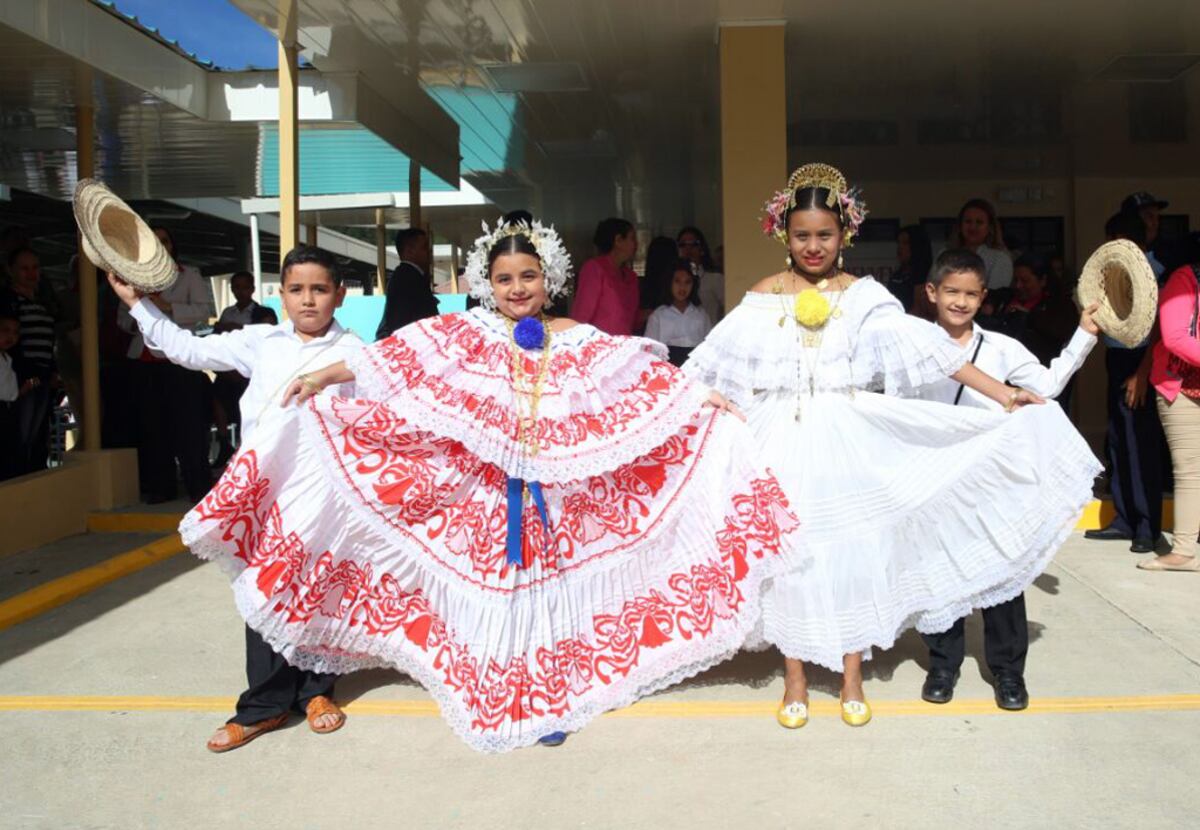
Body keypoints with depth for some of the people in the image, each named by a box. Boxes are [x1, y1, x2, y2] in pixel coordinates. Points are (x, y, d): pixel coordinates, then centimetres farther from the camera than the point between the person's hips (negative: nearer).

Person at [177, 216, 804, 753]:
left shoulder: (579, 341, 4)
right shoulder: (465, 335, 0)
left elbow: (644, 376, 1)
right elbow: (396, 359, -7)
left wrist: (700, 397, -5)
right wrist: (325, 375, -12)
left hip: (557, 492, 1)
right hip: (486, 491, -1)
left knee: (550, 579, 7)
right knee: (492, 579, 4)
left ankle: (549, 696, 24)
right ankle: (495, 697, 23)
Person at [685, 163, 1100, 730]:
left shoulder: (864, 296, 2)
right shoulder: (762, 299, 2)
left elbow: (926, 348, -5)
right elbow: (708, 365, -1)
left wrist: (1002, 393, -11)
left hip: (846, 441, 0)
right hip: (781, 441, 0)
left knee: (850, 549, 5)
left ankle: (851, 677, 21)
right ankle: (795, 677, 21)